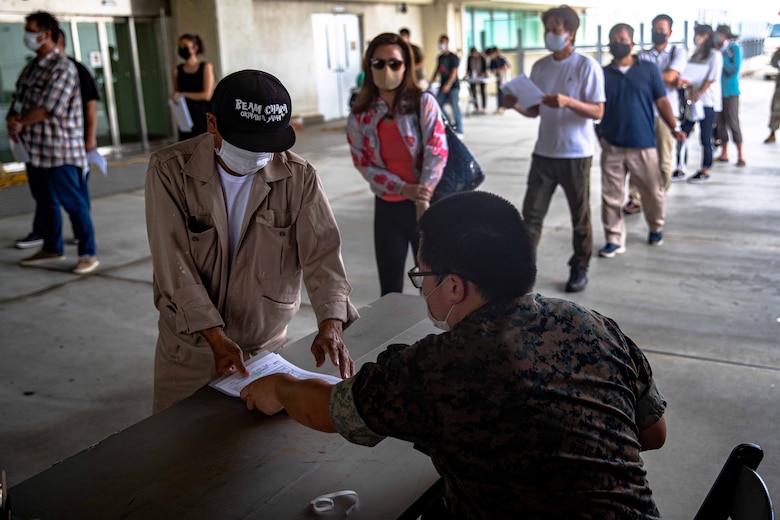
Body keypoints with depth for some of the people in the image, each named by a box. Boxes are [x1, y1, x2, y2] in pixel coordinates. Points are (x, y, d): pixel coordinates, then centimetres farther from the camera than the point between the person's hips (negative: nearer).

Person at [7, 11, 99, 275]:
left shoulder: (62, 67, -13)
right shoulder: (32, 67, 14)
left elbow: (48, 108, -21)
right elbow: (17, 100, 15)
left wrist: (20, 123, -7)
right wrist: (11, 119, -7)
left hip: (60, 150, -8)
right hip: (35, 149, 9)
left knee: (74, 203, -2)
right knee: (45, 202, 16)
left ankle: (88, 254, 6)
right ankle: (52, 248, 29)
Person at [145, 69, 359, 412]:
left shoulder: (299, 177, -9)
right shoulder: (169, 171, -13)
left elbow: (322, 252, -16)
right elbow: (174, 264, -18)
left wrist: (330, 325, -33)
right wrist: (215, 337, -27)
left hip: (267, 346, 1)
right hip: (189, 348, 0)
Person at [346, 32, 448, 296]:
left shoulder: (423, 103, -6)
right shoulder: (360, 116, 0)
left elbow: (437, 153, -13)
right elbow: (364, 164, -3)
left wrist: (423, 201, -21)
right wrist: (404, 188, -15)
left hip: (426, 204, -2)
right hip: (387, 207, 3)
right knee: (390, 289, 12)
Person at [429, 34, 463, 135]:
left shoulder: (453, 57, -8)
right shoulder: (440, 57, 13)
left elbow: (454, 72, -17)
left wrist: (448, 84, -29)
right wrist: (431, 82, 14)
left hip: (453, 86, -7)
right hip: (443, 86, 7)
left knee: (455, 106, -10)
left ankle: (459, 130, -4)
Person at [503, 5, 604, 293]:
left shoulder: (587, 66, -9)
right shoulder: (539, 67, 7)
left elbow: (598, 111, -12)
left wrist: (567, 101, -28)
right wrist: (516, 105, -9)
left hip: (576, 154, -4)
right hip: (544, 152, 5)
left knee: (580, 215, 8)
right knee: (531, 212, 2)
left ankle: (579, 268, 22)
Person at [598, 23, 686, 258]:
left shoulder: (649, 69, 3)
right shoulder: (603, 74, 6)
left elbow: (661, 101, 1)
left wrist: (674, 128, -9)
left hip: (643, 144, -1)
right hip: (612, 145, 1)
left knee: (652, 192, 9)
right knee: (611, 196, 1)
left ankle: (656, 228, 33)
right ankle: (614, 240, 11)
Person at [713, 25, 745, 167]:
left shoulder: (735, 48, -7)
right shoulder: (718, 49, 7)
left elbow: (734, 69, -15)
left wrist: (721, 57, -15)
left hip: (730, 91, -6)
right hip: (718, 90, 6)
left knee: (733, 123, -4)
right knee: (720, 122, 9)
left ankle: (740, 155, 3)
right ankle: (724, 154, 19)